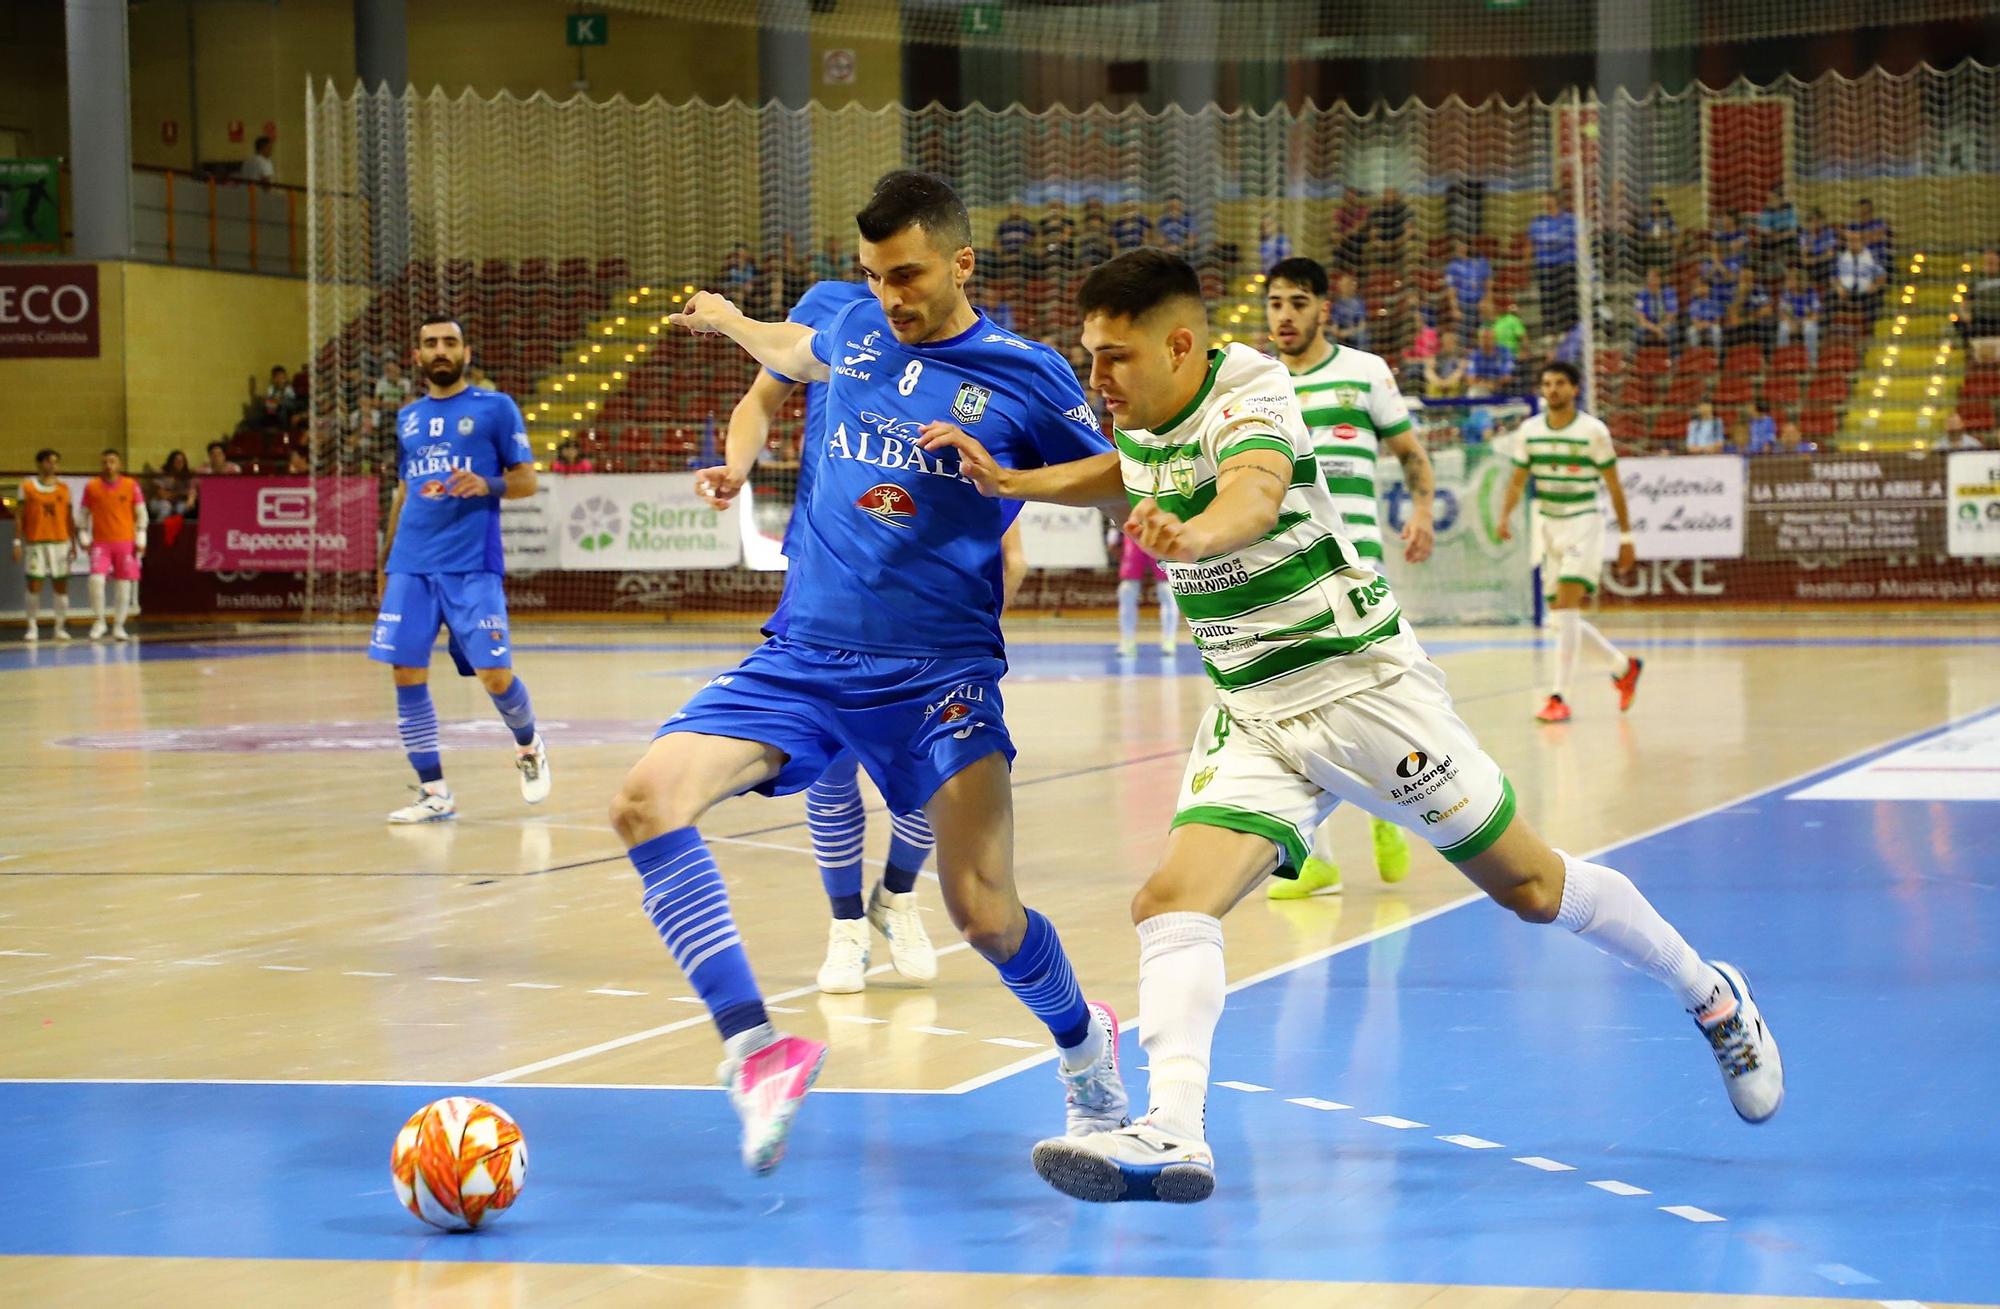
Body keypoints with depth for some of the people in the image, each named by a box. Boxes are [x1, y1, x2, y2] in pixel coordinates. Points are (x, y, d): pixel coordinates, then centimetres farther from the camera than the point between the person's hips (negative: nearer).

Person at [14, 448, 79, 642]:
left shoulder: (63, 488, 9)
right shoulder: (27, 486, 3)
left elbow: (70, 517, 11)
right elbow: (21, 516, 2)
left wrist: (73, 543, 6)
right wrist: (17, 542, -4)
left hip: (60, 542, 2)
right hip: (35, 543, -2)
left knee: (61, 585, 0)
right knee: (34, 585, -3)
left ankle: (60, 627, 8)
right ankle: (32, 627, 5)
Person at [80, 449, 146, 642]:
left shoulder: (131, 485, 1)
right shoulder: (91, 486, 3)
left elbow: (141, 514, 5)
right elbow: (84, 514, 10)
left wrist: (140, 540, -1)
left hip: (125, 542, 0)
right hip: (100, 542, 0)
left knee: (123, 586, 2)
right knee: (96, 579, -16)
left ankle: (118, 626, 11)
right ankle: (99, 622, 0)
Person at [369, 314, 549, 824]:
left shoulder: (495, 408, 3)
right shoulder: (408, 418, 17)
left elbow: (527, 480, 2)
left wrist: (488, 485, -17)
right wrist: (386, 559, 21)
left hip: (472, 566, -4)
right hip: (411, 566, 4)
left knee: (495, 675, -8)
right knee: (407, 675, -4)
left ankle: (529, 747, 23)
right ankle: (434, 793, 4)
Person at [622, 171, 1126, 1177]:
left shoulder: (1025, 375, -1)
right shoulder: (855, 331, 11)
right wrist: (730, 321, 51)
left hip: (937, 672, -4)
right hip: (801, 657, 4)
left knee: (983, 914, -12)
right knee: (645, 801, -20)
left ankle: (1081, 1042, 23)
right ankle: (757, 1052, -24)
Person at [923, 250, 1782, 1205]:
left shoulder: (1249, 401, -21)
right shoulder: (1147, 425, 2)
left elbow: (1253, 493, -45)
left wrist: (1192, 534, -67)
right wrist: (1012, 483, 15)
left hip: (1361, 686, -7)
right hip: (1251, 716, 7)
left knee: (1531, 888, 6)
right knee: (1171, 902, -17)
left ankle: (1712, 998, 28)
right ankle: (1172, 1133, -29)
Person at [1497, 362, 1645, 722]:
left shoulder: (1594, 431, -8)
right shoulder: (1528, 431, 3)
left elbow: (1614, 485, -2)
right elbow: (1518, 480, 10)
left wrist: (1626, 537, -1)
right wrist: (1505, 516, -8)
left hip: (1583, 522, -5)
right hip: (1547, 526, 5)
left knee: (1566, 606, -18)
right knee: (1561, 614, 8)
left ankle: (1559, 697, -17)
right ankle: (1623, 666, 30)